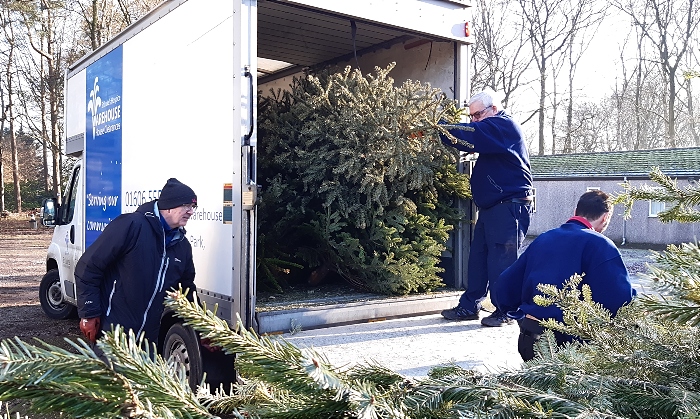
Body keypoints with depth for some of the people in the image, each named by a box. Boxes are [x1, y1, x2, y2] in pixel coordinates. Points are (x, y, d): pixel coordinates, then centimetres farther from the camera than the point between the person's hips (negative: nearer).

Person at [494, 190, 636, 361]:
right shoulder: (599, 244, -6)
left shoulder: (542, 239, 12)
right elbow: (621, 298, -17)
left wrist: (520, 316, 25)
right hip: (570, 340, -7)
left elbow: (504, 286, 13)